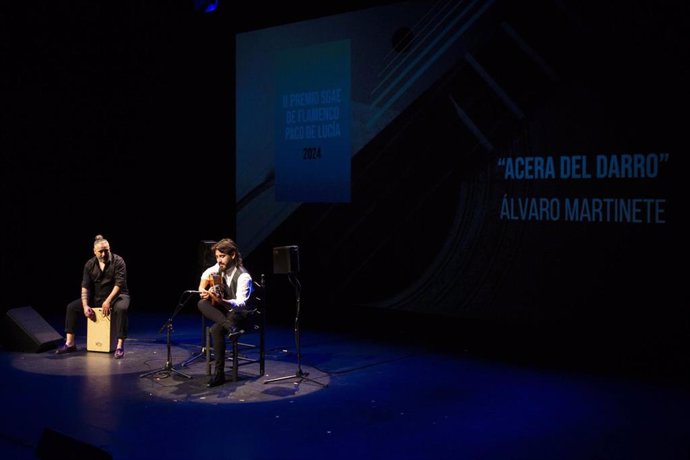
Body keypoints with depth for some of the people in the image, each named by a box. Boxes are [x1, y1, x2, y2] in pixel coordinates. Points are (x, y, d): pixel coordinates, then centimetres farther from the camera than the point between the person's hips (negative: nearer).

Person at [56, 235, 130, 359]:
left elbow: (119, 284, -20)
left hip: (116, 296, -5)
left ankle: (120, 346, -37)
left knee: (121, 309, -38)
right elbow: (85, 286, -3)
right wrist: (85, 306, -16)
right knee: (72, 307, -7)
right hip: (96, 297, 5)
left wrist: (108, 301, -29)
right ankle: (70, 344, -3)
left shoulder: (118, 261, -13)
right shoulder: (90, 264, 0)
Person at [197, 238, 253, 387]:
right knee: (202, 304, -21)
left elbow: (241, 304, -33)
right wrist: (202, 289, 2)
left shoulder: (243, 276, -23)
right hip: (224, 312, 7)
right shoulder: (220, 268, -3)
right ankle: (230, 327, -39)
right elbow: (206, 274, 21)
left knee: (216, 329, -34)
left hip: (241, 314, -7)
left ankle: (219, 373, -28)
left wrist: (221, 301, -50)